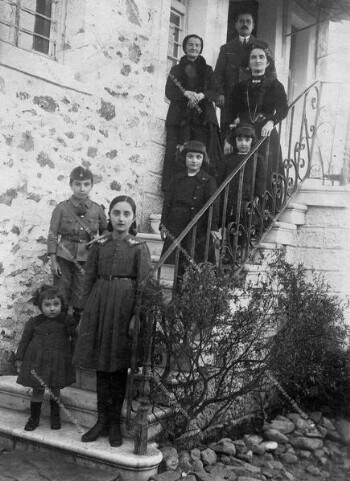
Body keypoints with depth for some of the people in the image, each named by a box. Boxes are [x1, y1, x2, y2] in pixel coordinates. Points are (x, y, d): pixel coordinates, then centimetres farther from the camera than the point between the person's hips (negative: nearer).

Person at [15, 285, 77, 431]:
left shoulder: (66, 321, -4)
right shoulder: (33, 322, -3)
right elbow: (24, 341, 4)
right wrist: (19, 359, 4)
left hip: (58, 363, 0)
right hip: (36, 363, 0)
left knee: (55, 391, 10)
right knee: (37, 390, 8)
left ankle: (55, 417, 29)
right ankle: (34, 417, 25)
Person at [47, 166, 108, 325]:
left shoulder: (97, 209, 0)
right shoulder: (62, 208, -4)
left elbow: (105, 231, 16)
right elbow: (53, 234, -2)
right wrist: (53, 260, -6)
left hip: (87, 259, 1)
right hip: (64, 258, -1)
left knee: (81, 298, 7)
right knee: (61, 296, 4)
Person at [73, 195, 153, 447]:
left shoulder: (139, 247, -2)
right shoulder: (100, 245, 6)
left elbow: (143, 285, -5)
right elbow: (89, 279, 9)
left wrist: (136, 316, -12)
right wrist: (88, 310, 3)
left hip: (124, 305, -3)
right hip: (100, 304, 3)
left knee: (119, 365, 4)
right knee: (101, 364, 7)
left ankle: (115, 422, 17)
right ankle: (102, 420, 19)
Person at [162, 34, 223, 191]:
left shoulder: (207, 70, 17)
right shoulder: (176, 70, 15)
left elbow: (215, 92, 5)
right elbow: (169, 91, 0)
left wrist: (201, 95, -16)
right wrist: (186, 93, -19)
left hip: (203, 119, 1)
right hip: (180, 118, 0)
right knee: (178, 156, -10)